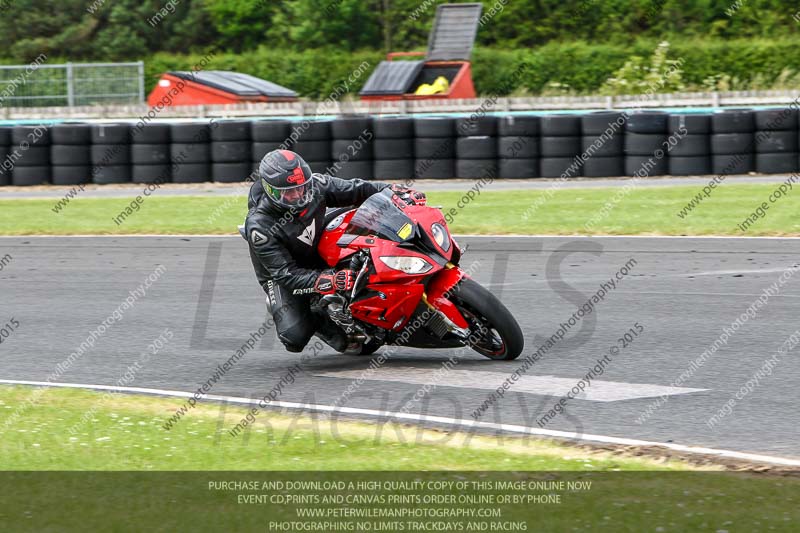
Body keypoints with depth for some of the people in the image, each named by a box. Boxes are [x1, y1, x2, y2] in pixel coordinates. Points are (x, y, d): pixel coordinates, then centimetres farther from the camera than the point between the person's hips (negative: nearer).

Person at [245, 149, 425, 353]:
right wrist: (329, 281, -45)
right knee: (295, 337, -28)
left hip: (320, 256, 6)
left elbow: (356, 190, -4)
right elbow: (285, 274, -32)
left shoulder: (315, 186, -17)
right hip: (282, 277, -6)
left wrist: (400, 192, -16)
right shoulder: (259, 226, -30)